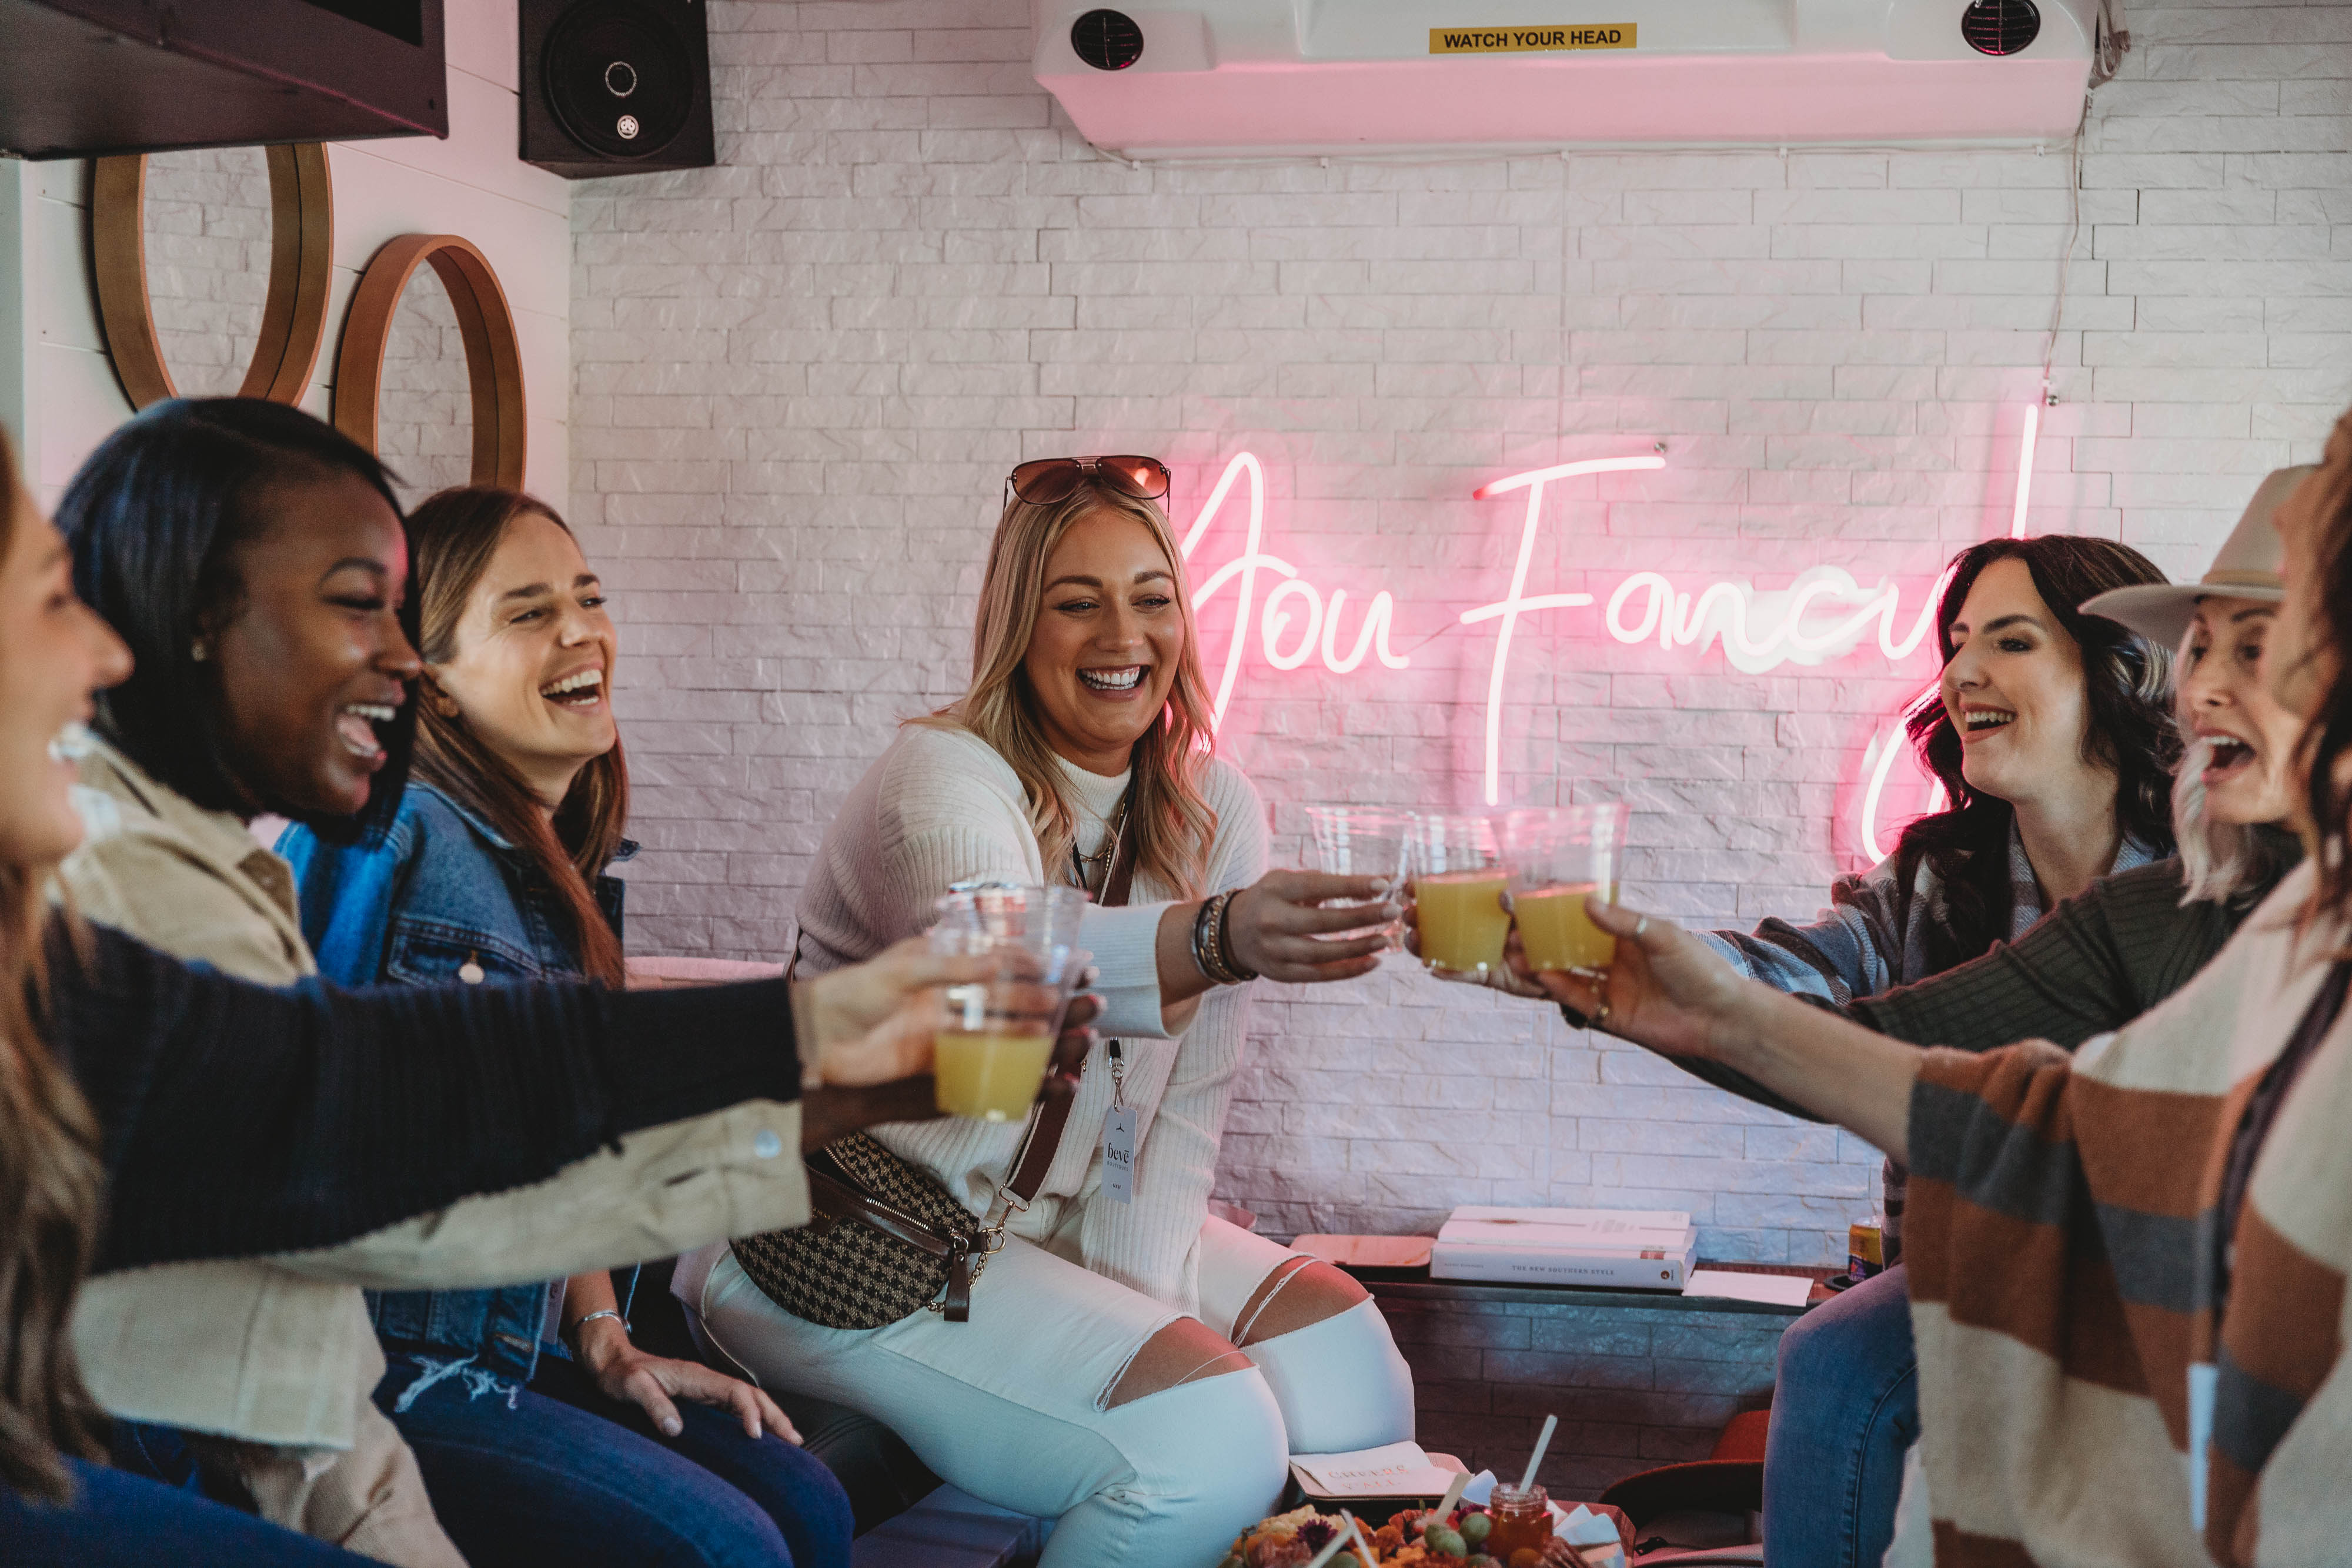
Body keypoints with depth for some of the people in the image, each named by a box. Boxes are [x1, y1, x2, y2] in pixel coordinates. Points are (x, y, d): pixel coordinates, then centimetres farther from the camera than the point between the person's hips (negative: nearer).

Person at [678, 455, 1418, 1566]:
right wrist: (1216, 939, -59)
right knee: (1206, 1441, -24)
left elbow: (1190, 1093, 1)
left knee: (1350, 1370, -10)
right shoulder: (946, 776, -17)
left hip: (1065, 1221, 7)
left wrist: (1135, 1299, -13)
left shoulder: (1212, 807, 2)